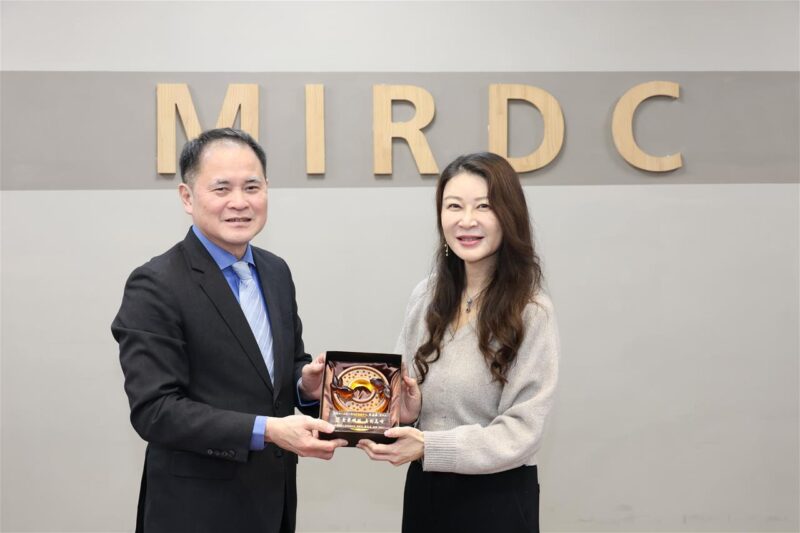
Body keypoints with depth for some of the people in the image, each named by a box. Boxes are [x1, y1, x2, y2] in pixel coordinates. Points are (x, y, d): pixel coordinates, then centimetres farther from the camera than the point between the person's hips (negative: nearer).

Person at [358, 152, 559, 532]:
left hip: (497, 497, -4)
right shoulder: (425, 297, 1)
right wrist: (406, 408, -10)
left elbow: (521, 431, -16)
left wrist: (429, 447, -25)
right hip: (425, 488, 4)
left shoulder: (531, 312, -13)